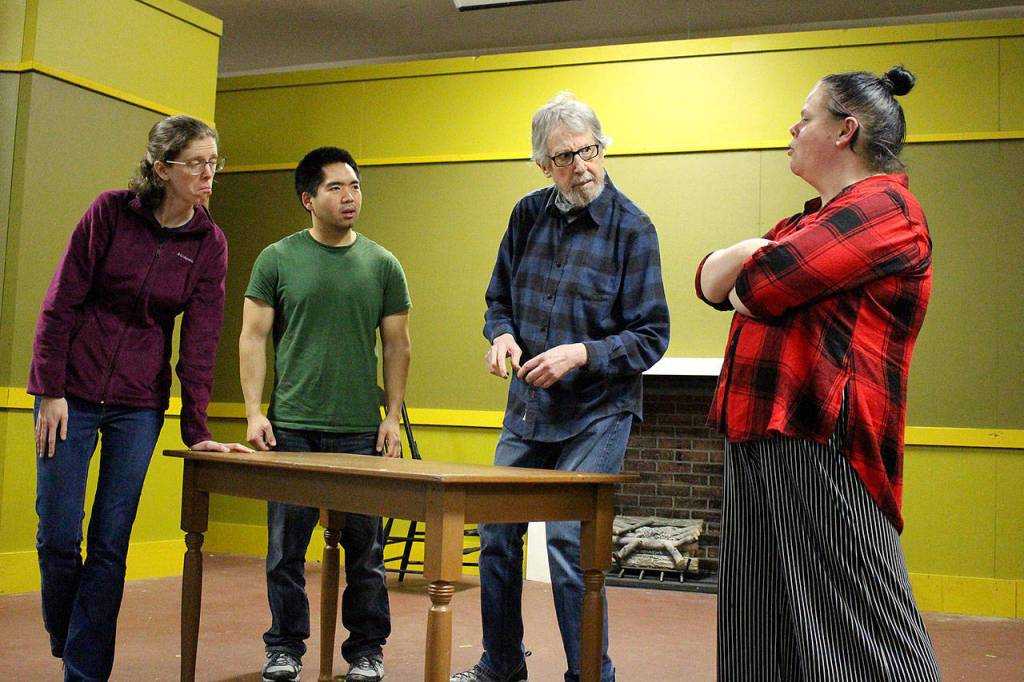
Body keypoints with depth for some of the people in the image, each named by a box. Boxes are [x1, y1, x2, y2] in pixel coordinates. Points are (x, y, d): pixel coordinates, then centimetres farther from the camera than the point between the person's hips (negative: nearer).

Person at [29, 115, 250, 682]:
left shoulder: (210, 243, -1)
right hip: (72, 394, -1)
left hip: (140, 404, 1)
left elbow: (200, 339, -2)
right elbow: (60, 303, -4)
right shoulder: (110, 211, -6)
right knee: (57, 536, 2)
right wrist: (50, 390, -7)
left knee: (111, 544, 2)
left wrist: (196, 429, -5)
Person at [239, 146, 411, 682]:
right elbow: (253, 337, 3)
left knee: (364, 548, 6)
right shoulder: (278, 259, 3)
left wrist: (392, 416, 2)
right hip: (290, 429, -1)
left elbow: (397, 345, 9)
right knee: (285, 547, 6)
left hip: (361, 432, 1)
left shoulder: (382, 265, 7)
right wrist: (254, 412, -5)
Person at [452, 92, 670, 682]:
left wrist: (581, 354, -22)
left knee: (570, 542, -10)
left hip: (596, 414, -6)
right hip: (527, 408, 6)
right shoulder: (529, 214, 4)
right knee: (497, 534, 12)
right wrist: (503, 335, -6)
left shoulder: (631, 228, -11)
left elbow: (651, 336, -10)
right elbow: (500, 298, 16)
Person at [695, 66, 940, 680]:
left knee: (856, 631, -6)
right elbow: (710, 280, 17)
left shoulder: (885, 207, -8)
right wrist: (751, 250, -4)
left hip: (817, 447, -10)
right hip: (760, 442, 10)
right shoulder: (806, 223, 25)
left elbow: (759, 289, -19)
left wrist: (749, 268, 5)